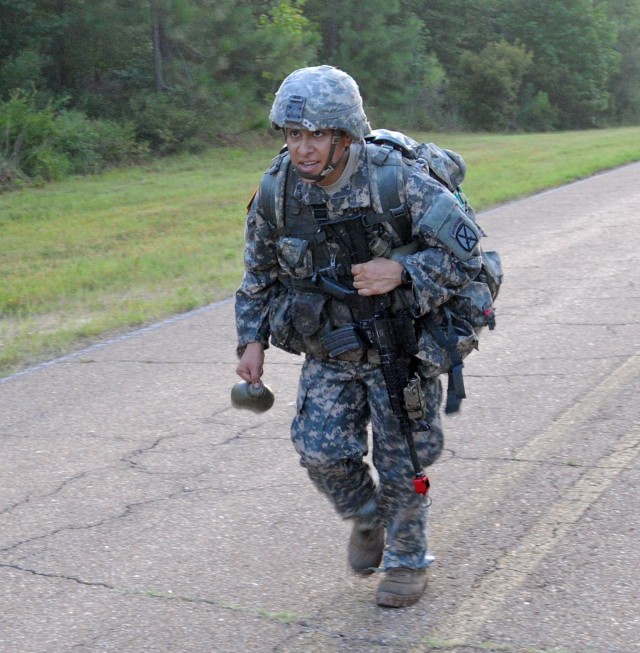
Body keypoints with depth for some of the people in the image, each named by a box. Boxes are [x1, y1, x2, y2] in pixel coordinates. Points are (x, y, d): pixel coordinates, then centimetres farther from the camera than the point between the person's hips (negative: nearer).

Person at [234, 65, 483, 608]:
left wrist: (401, 271, -32)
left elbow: (466, 253, -18)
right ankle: (368, 518, 26)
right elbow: (259, 272, 6)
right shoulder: (276, 191, -11)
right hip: (328, 353, 3)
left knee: (401, 462, 5)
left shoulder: (397, 181, -23)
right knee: (322, 449, -7)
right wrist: (253, 339, 1)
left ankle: (408, 560, 30)